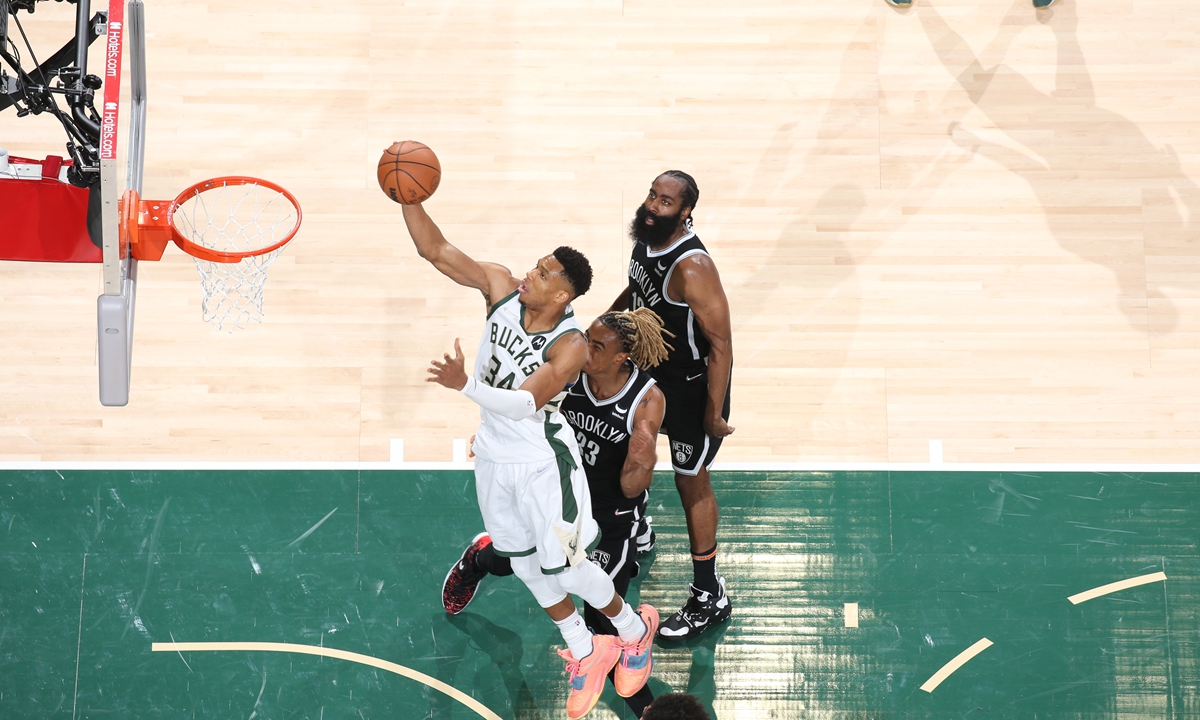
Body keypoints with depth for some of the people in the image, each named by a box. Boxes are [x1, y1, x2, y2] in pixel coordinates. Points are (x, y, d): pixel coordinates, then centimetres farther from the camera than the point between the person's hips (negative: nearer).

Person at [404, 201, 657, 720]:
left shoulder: (570, 347, -28)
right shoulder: (500, 287, -13)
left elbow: (524, 403, -38)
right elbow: (436, 251, -15)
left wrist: (465, 385, -52)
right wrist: (409, 200, -30)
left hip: (542, 462, -6)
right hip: (493, 457, 6)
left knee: (563, 566, 2)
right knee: (525, 564, 16)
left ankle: (634, 629, 31)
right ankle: (585, 653, 35)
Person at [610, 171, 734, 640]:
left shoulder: (692, 269, -34)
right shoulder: (647, 239, -8)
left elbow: (721, 344, -29)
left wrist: (714, 414, -25)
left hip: (692, 385, -9)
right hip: (651, 368, 9)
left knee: (691, 482, 2)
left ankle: (709, 598, 16)